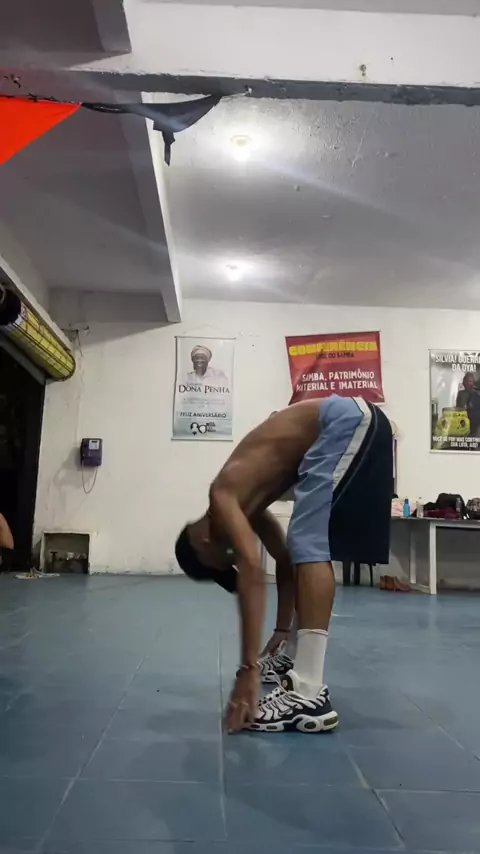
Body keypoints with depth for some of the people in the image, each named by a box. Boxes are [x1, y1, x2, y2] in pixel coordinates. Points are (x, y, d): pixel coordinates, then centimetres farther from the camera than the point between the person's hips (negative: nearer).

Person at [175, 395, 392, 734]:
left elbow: (252, 570, -23)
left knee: (309, 547, -16)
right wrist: (284, 631, 32)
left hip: (351, 421, -10)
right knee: (305, 548, 16)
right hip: (356, 424, 10)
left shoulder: (222, 499, -9)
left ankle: (310, 695, -20)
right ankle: (298, 657, 28)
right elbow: (286, 558, 24)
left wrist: (249, 669, -25)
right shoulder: (245, 505, 16)